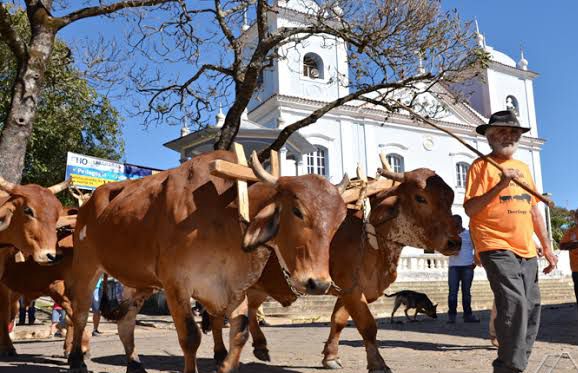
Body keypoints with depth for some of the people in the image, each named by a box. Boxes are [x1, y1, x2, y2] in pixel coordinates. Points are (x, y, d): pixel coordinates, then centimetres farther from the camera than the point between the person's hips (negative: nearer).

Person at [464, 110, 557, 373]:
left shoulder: (523, 167, 19)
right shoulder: (481, 165, -2)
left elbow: (534, 211, 23)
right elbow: (470, 209, -11)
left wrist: (547, 248, 21)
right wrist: (500, 185, -21)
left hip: (526, 251, 7)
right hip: (497, 248, -7)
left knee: (531, 309, 8)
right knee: (515, 304, -19)